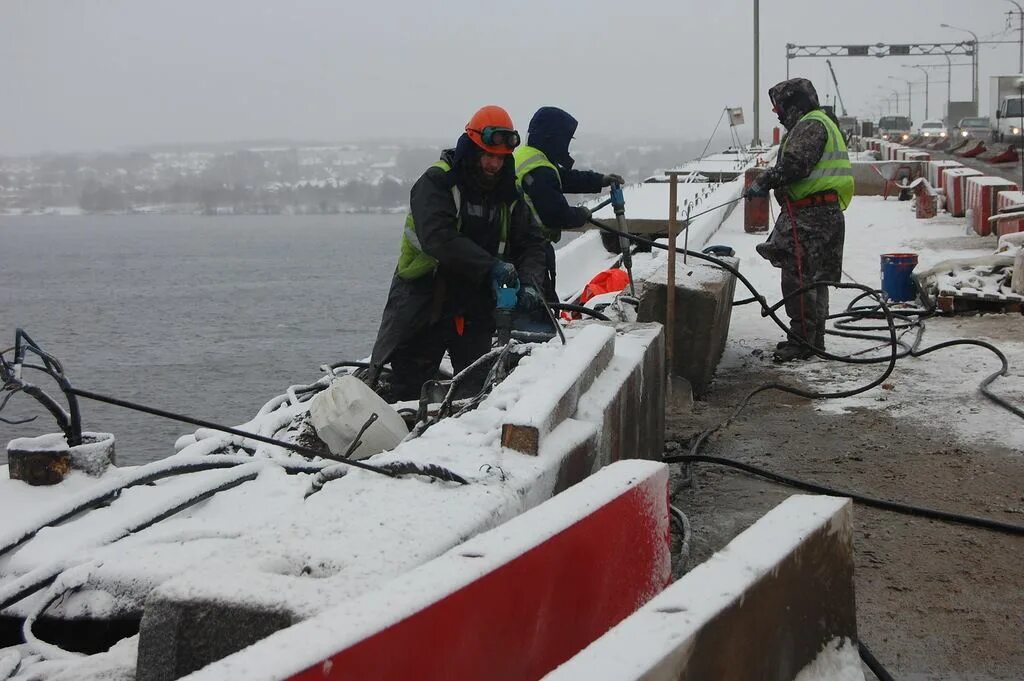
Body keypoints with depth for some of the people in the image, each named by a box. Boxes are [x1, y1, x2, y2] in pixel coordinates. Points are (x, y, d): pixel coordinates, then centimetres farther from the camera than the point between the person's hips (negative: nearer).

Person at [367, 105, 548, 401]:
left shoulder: (510, 194, 6)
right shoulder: (437, 182, -12)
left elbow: (531, 244, 5)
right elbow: (437, 237, -27)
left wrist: (529, 283, -16)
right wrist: (491, 266, -33)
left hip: (476, 308, 5)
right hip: (423, 299, -5)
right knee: (406, 391, -2)